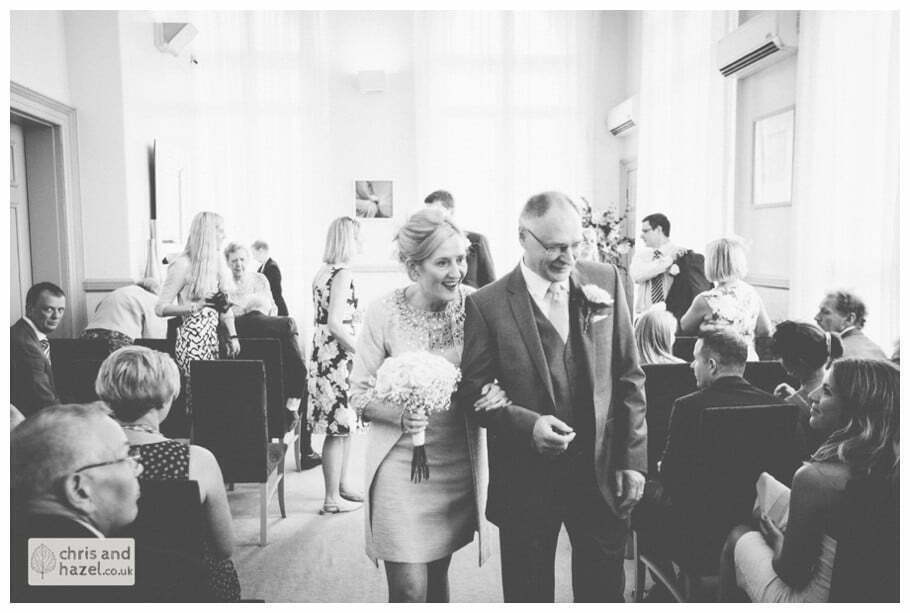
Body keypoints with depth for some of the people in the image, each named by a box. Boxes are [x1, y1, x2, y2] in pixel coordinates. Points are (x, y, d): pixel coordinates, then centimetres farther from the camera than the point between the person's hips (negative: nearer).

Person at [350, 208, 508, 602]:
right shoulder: (384, 314, -11)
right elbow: (359, 394, -6)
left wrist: (497, 391, -21)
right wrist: (400, 414, -24)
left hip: (459, 462, 3)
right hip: (401, 463, -2)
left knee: (438, 574, 19)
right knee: (409, 589, -1)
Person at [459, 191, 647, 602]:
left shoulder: (606, 282, 1)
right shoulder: (487, 304, -8)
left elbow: (630, 377, 4)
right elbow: (472, 391, -4)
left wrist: (633, 460, 1)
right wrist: (526, 424, -21)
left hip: (602, 474, 3)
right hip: (525, 481, -2)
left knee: (604, 592, 18)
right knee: (528, 595, 15)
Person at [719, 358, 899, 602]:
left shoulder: (815, 477, -30)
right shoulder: (894, 467, -10)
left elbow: (793, 575, -21)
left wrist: (779, 541, 0)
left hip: (813, 600, -6)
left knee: (739, 536, 16)